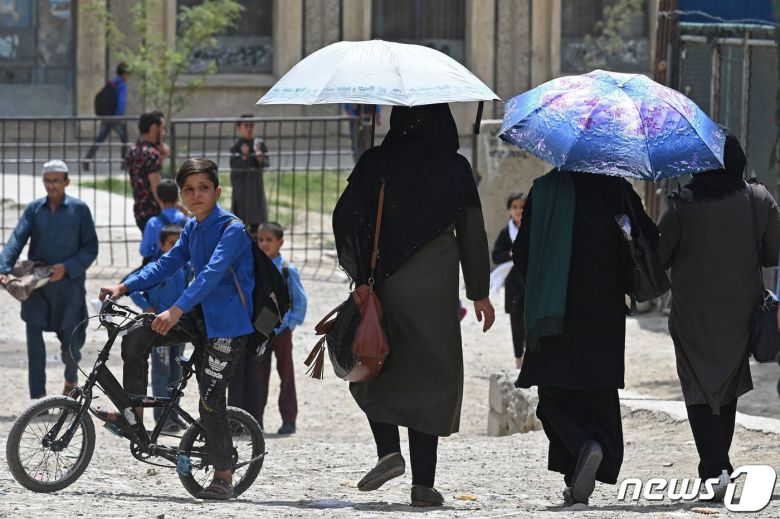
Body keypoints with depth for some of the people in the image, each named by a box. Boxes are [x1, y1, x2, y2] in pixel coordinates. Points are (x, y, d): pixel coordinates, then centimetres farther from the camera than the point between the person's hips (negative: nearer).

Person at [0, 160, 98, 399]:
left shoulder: (79, 209, -1)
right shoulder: (34, 209, 5)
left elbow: (91, 248, -1)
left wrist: (67, 267, -15)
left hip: (69, 284, -1)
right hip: (37, 286, 1)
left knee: (70, 342, 5)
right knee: (33, 334, -13)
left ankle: (71, 379, 38)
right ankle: (38, 395, -10)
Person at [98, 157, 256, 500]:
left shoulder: (232, 229, -18)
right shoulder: (192, 229, 10)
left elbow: (212, 273, -29)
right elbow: (168, 264, 15)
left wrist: (176, 311, -40)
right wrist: (125, 287, 2)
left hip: (227, 320, -8)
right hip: (199, 314, 8)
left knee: (211, 398, -10)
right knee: (136, 338, -4)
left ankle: (223, 477, -2)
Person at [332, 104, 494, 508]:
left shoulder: (375, 164, -3)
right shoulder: (454, 169, -2)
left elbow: (345, 217, -5)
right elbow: (472, 233, 2)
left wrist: (359, 270, 5)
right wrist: (479, 293, 10)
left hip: (384, 283, 0)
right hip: (435, 288, 0)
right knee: (429, 375, 6)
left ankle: (388, 450, -5)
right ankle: (423, 481, 1)